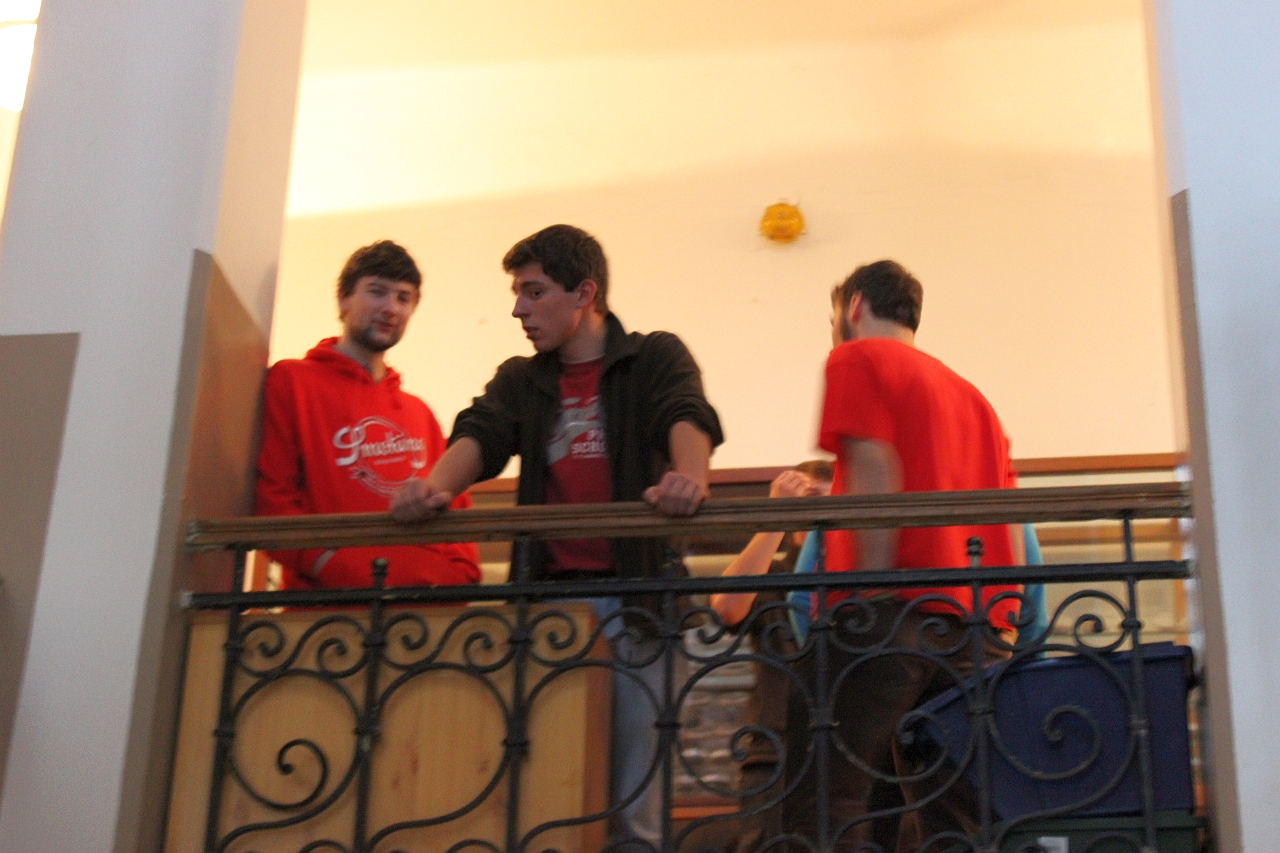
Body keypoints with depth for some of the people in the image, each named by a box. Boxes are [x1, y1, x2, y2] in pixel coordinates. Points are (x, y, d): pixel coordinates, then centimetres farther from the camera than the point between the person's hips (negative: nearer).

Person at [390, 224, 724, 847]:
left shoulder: (656, 358, 8)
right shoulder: (519, 381, 18)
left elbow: (687, 419, -12)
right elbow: (479, 438, 0)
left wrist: (690, 475, -37)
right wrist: (435, 485, -24)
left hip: (631, 590, -3)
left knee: (632, 792, -2)